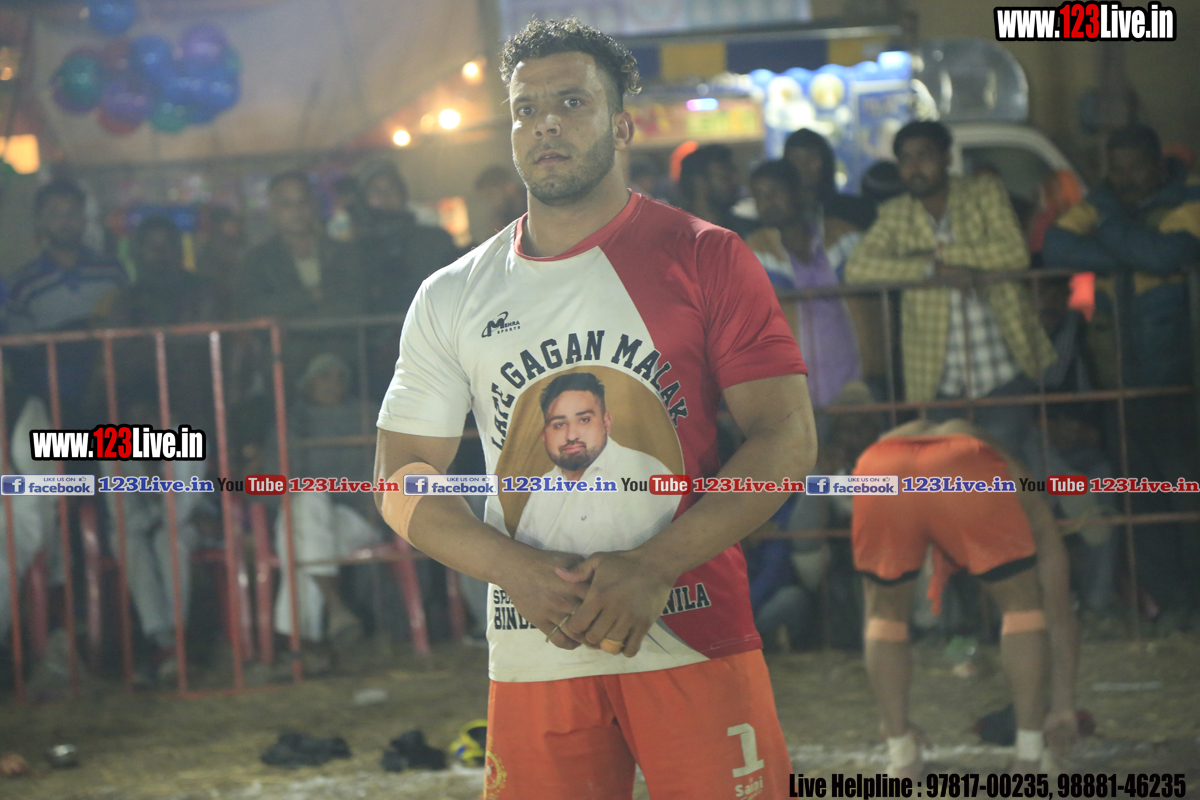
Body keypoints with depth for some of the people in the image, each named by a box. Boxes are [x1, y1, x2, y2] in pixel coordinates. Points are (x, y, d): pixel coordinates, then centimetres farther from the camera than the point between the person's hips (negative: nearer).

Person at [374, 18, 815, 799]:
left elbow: (786, 436, -4)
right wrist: (516, 570, -9)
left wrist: (653, 568, -16)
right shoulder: (451, 298, 10)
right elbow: (402, 476, 10)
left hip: (697, 645, -2)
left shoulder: (706, 259, 1)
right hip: (534, 658, 2)